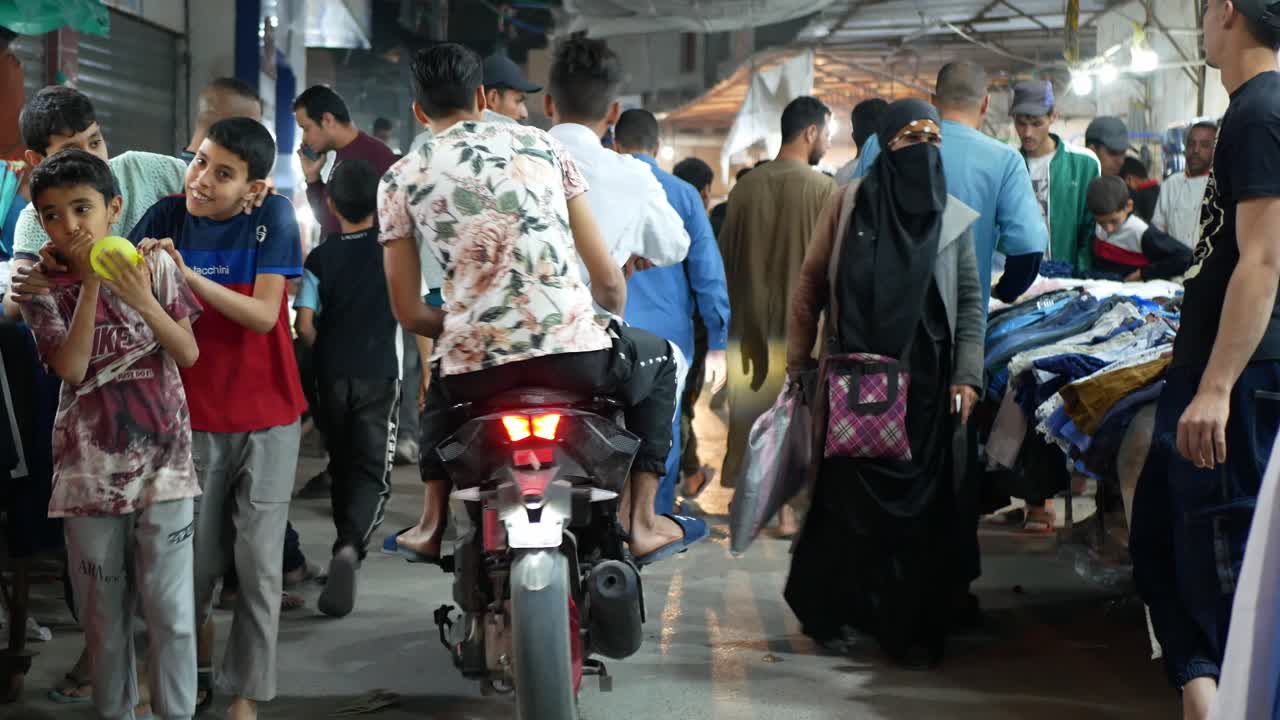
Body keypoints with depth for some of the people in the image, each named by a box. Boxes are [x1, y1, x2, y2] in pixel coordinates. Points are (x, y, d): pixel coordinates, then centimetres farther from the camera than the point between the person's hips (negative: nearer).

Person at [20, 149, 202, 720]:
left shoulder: (154, 265, 0)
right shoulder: (44, 291, 0)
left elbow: (189, 355, -2)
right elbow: (72, 368, -14)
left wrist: (140, 300, -16)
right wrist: (92, 283, -16)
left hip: (162, 462, -1)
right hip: (90, 471, 1)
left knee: (171, 610, -1)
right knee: (103, 614, 10)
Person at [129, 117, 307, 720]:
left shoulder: (272, 216, -9)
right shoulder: (165, 218, -5)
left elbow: (263, 314, -16)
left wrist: (189, 275, -27)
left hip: (267, 416, -1)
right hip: (194, 417, 1)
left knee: (259, 563, 1)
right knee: (198, 559, 6)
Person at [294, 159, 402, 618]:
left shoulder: (320, 258, 1)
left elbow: (305, 325, -4)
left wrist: (327, 355, 13)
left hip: (332, 375, 2)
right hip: (380, 374, -2)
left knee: (342, 467, 18)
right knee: (372, 472, -4)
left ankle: (348, 545, 32)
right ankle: (351, 546, -28)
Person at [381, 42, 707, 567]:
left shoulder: (400, 180, 10)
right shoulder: (542, 145, 12)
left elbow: (408, 312, 9)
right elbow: (606, 274, 10)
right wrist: (614, 323, 31)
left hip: (476, 365, 2)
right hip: (576, 352, -1)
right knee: (658, 359, 30)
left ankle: (433, 524, 30)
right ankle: (639, 521, 22)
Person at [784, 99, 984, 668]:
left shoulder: (955, 218, 5)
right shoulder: (850, 203, 1)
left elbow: (971, 303, 6)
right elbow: (811, 282, 4)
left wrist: (966, 377, -3)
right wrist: (799, 360, 0)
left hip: (924, 384, 1)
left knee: (919, 504, 3)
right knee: (847, 497, 4)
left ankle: (912, 628, 13)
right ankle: (829, 611, 21)